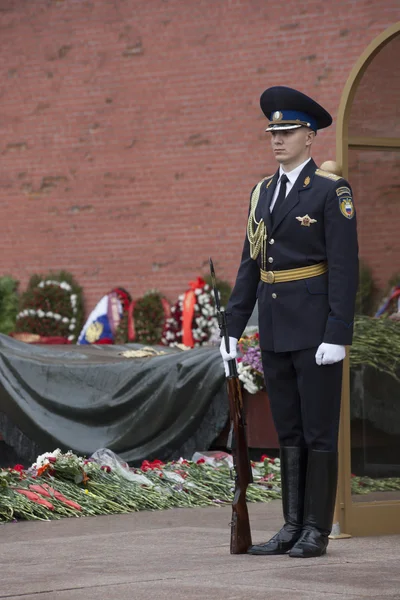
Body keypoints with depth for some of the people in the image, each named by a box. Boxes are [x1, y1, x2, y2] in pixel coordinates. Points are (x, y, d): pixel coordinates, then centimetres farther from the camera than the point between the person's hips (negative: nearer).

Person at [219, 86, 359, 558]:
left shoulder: (331, 191, -8)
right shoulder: (262, 192, 12)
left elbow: (345, 267, -13)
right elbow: (251, 264, 14)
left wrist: (337, 336, -18)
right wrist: (233, 328, 9)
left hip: (316, 327, -7)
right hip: (274, 328, 7)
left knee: (319, 431, -1)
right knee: (288, 431, 10)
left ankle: (316, 532, 4)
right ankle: (293, 527, 15)